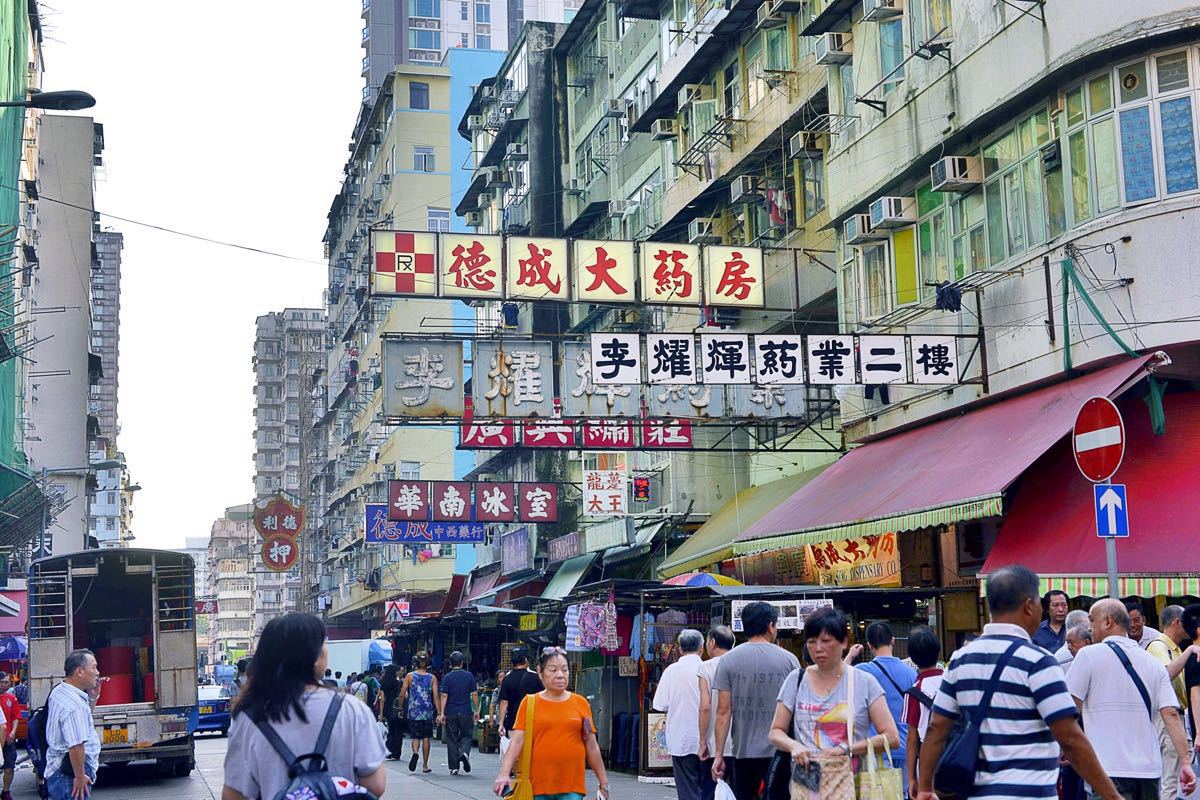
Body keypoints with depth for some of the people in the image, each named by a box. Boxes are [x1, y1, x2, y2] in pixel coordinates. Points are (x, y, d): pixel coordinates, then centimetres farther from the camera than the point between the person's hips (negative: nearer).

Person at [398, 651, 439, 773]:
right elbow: (435, 697, -6)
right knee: (426, 738, 9)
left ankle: (415, 752, -23)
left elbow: (402, 695, -1)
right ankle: (425, 766, 12)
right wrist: (439, 713, -4)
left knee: (415, 736, 8)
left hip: (413, 711, 0)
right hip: (428, 712, 0)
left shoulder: (409, 676, -1)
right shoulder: (432, 678, -1)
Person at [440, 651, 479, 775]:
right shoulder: (469, 676, 0)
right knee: (466, 736, 13)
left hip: (451, 713, 0)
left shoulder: (447, 677, -3)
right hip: (466, 713, 0)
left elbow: (444, 696, -8)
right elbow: (474, 694, 1)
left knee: (452, 739, 7)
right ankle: (465, 752, -17)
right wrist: (476, 710, 9)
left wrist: (442, 713, -7)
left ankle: (454, 767, 7)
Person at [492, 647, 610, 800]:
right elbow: (517, 742, -4)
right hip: (538, 785, 0)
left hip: (572, 786, 0)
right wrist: (504, 774, -17)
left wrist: (603, 782, 9)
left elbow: (592, 747, 10)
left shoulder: (580, 703, 6)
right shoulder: (529, 703, 3)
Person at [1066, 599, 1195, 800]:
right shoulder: (1154, 663, 11)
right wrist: (1185, 762, -1)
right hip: (1149, 768, 5)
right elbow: (1171, 715, 1)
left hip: (1108, 768, -5)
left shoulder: (1089, 655, -3)